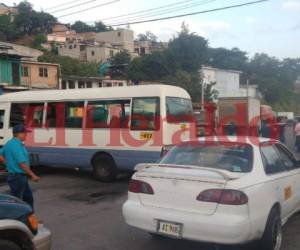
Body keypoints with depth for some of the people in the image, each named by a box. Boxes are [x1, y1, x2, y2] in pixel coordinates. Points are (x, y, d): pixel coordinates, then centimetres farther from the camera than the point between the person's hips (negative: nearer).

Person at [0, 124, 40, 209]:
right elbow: (22, 164, -23)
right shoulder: (16, 145, -21)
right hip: (18, 177, -10)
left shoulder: (10, 143, 10)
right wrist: (33, 175, -16)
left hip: (20, 177, 10)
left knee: (28, 197, 19)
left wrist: (9, 164, 15)